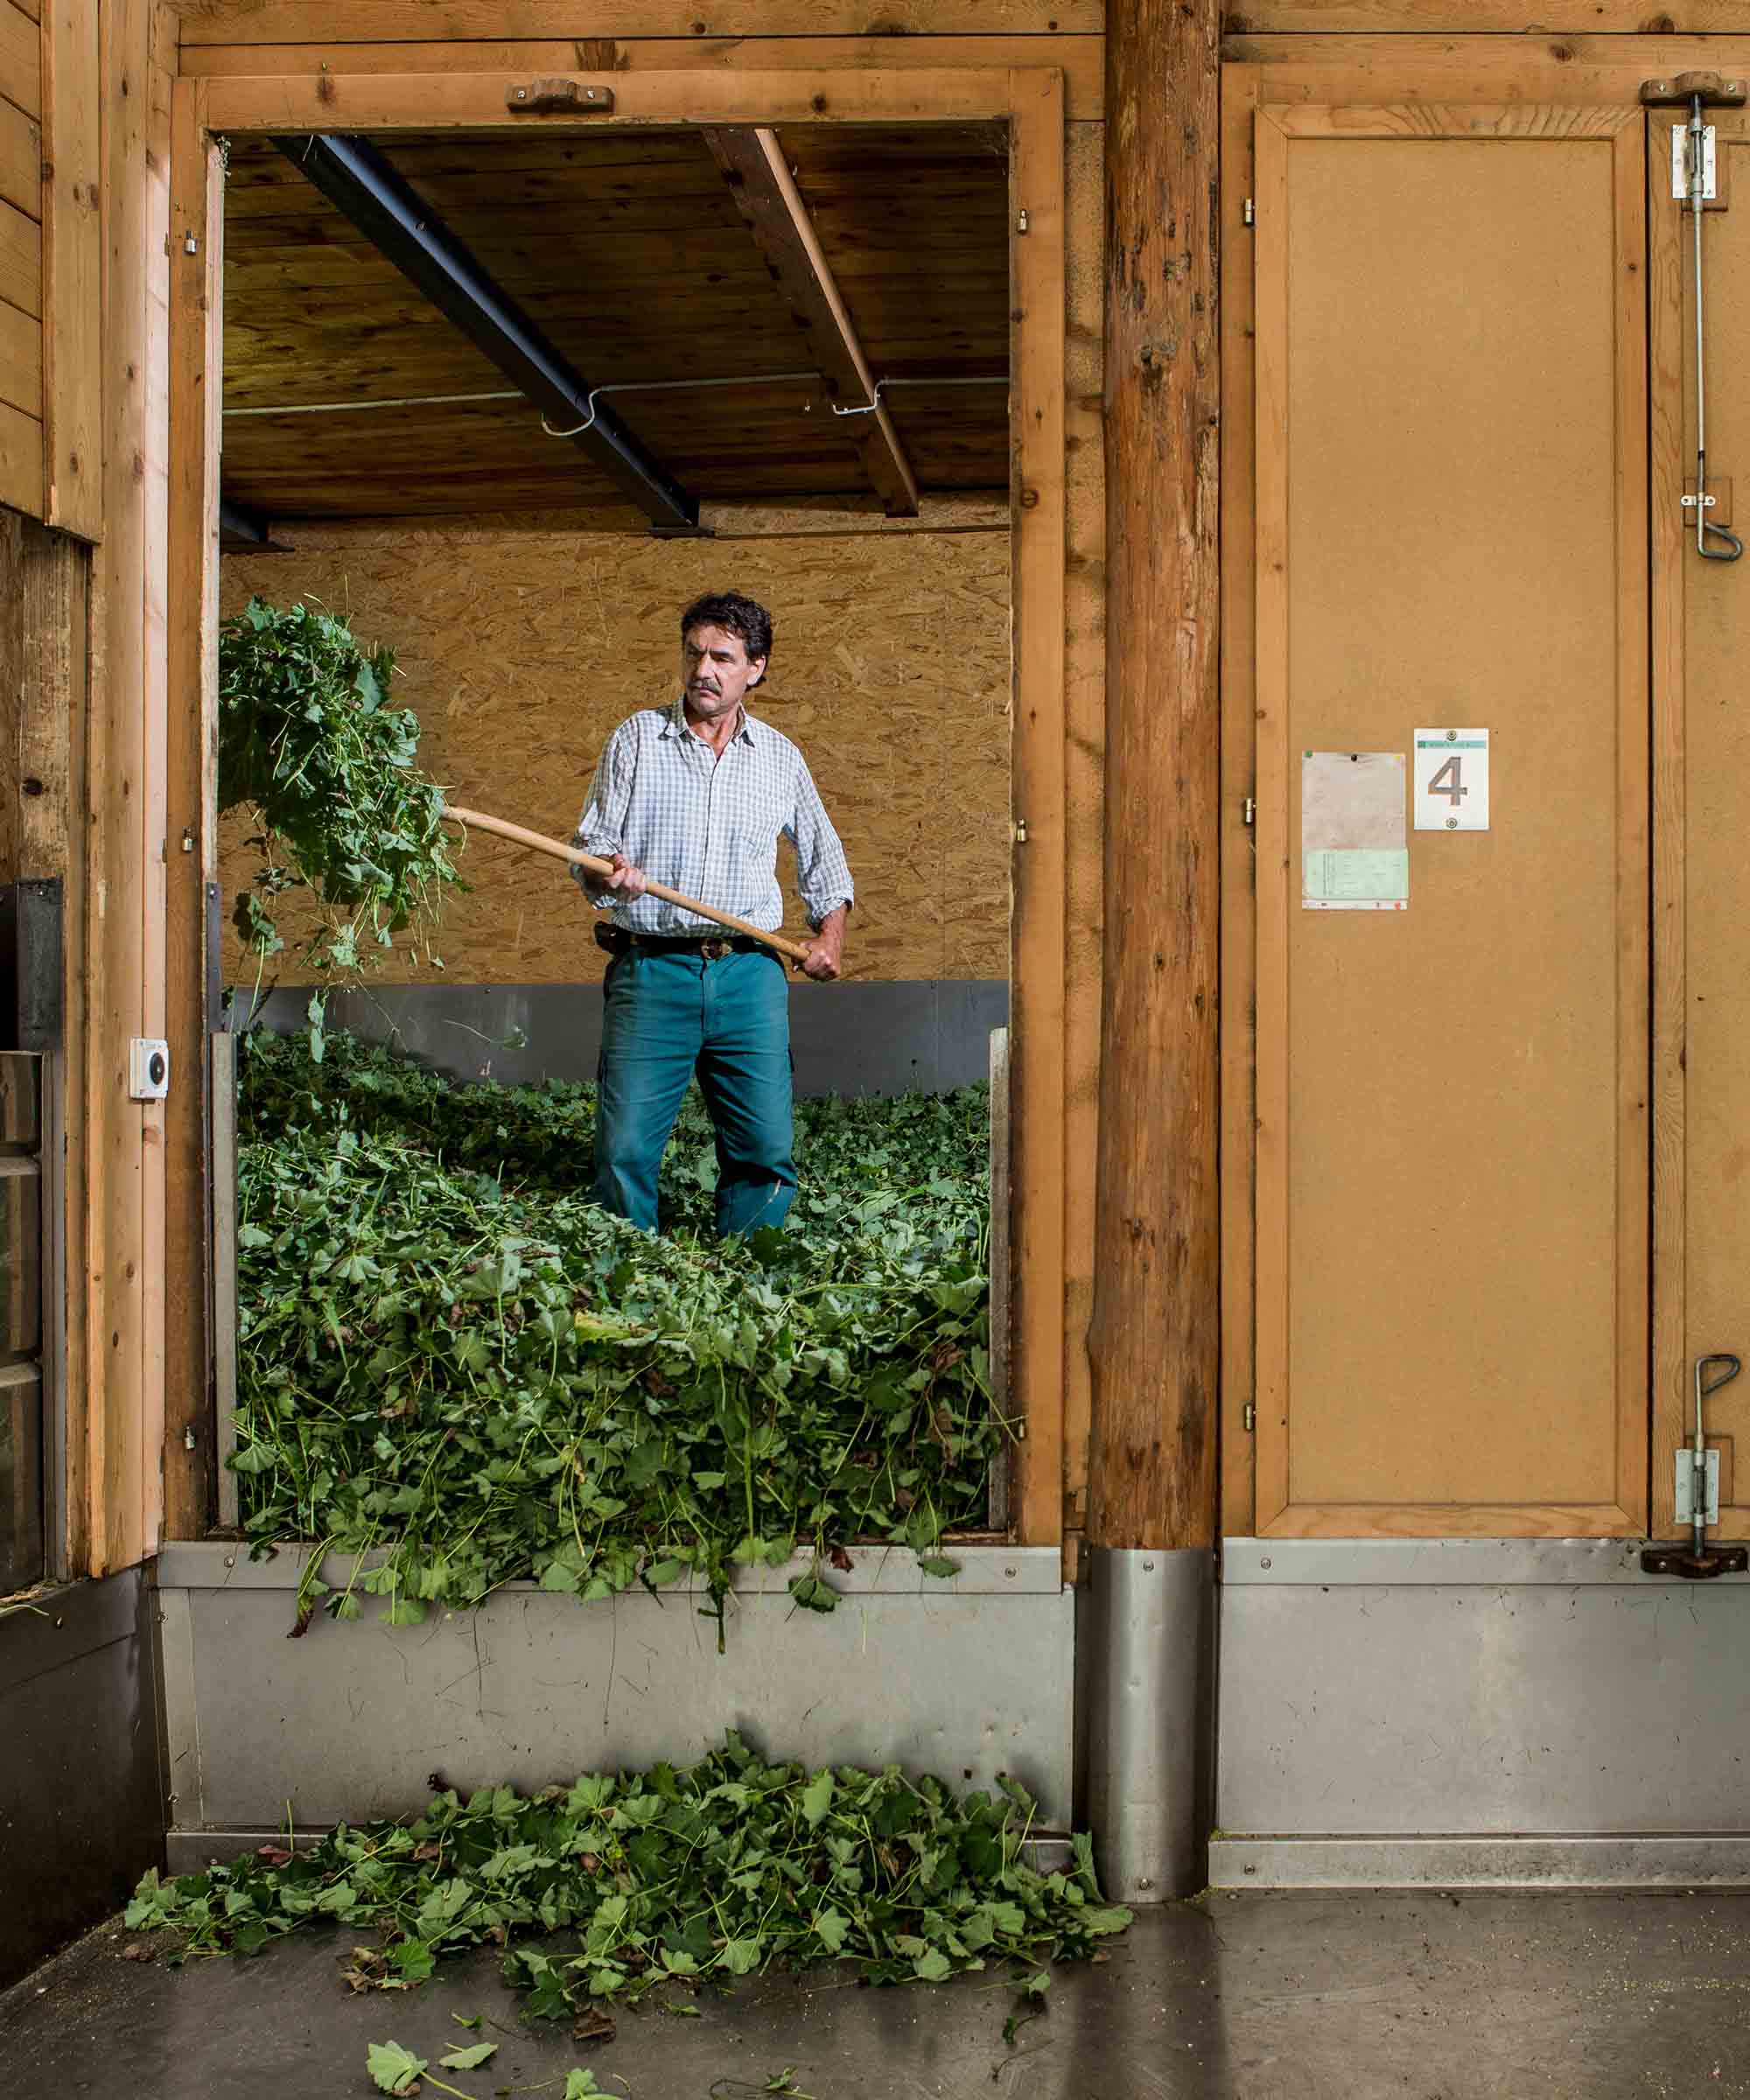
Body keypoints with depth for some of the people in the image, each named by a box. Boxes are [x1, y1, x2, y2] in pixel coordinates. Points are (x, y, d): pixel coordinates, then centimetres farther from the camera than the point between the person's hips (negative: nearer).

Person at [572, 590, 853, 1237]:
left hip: (749, 973, 2)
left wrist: (830, 934, 14)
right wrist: (606, 874, -18)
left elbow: (822, 856, 26)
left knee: (765, 1153, -4)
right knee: (624, 1151, -9)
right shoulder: (637, 738, 7)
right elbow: (588, 847, 4)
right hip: (650, 971, -2)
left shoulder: (781, 758, 13)